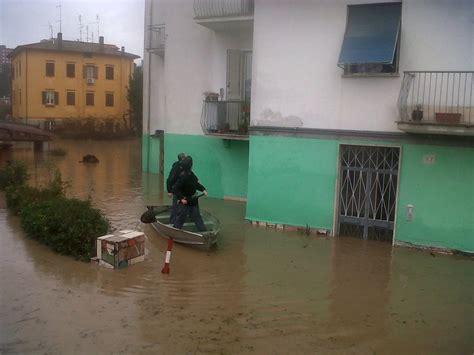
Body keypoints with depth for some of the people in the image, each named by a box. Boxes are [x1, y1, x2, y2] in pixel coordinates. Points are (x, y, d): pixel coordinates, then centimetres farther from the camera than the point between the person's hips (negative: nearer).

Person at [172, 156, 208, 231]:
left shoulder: (191, 174, 2)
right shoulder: (183, 176, -24)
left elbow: (197, 184, 14)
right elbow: (175, 189, -25)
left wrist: (203, 190, 0)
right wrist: (181, 198, -27)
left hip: (193, 200, 8)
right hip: (184, 201, -8)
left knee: (197, 216, 15)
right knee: (181, 217, 2)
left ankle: (203, 231, 23)